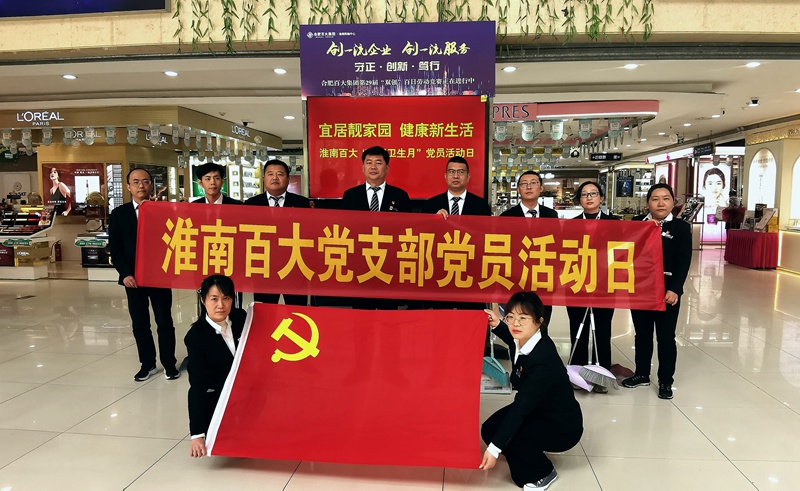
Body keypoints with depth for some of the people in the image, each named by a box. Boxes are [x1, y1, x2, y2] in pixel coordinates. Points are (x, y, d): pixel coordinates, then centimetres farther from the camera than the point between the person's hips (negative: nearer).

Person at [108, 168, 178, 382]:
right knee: (139, 323, 10)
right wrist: (124, 274, -10)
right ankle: (147, 364, 23)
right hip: (133, 278, 2)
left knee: (164, 322, 6)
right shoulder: (119, 214, 4)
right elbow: (115, 248, 1)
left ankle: (169, 363, 18)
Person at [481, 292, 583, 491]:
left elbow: (520, 407, -36)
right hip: (537, 410, 8)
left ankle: (543, 473, 2)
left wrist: (495, 448, -37)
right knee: (490, 430, -1)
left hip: (562, 426, -8)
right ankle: (530, 454, 25)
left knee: (506, 435, -24)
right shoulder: (524, 341, -11)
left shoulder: (543, 359, -35)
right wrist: (497, 325, 1)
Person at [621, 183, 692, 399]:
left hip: (667, 290, -3)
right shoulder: (637, 223, 5)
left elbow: (684, 262, -10)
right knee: (642, 334, 15)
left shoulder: (682, 227, -2)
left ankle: (665, 381, 20)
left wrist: (675, 289, -20)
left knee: (666, 337, 6)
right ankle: (642, 374, 30)